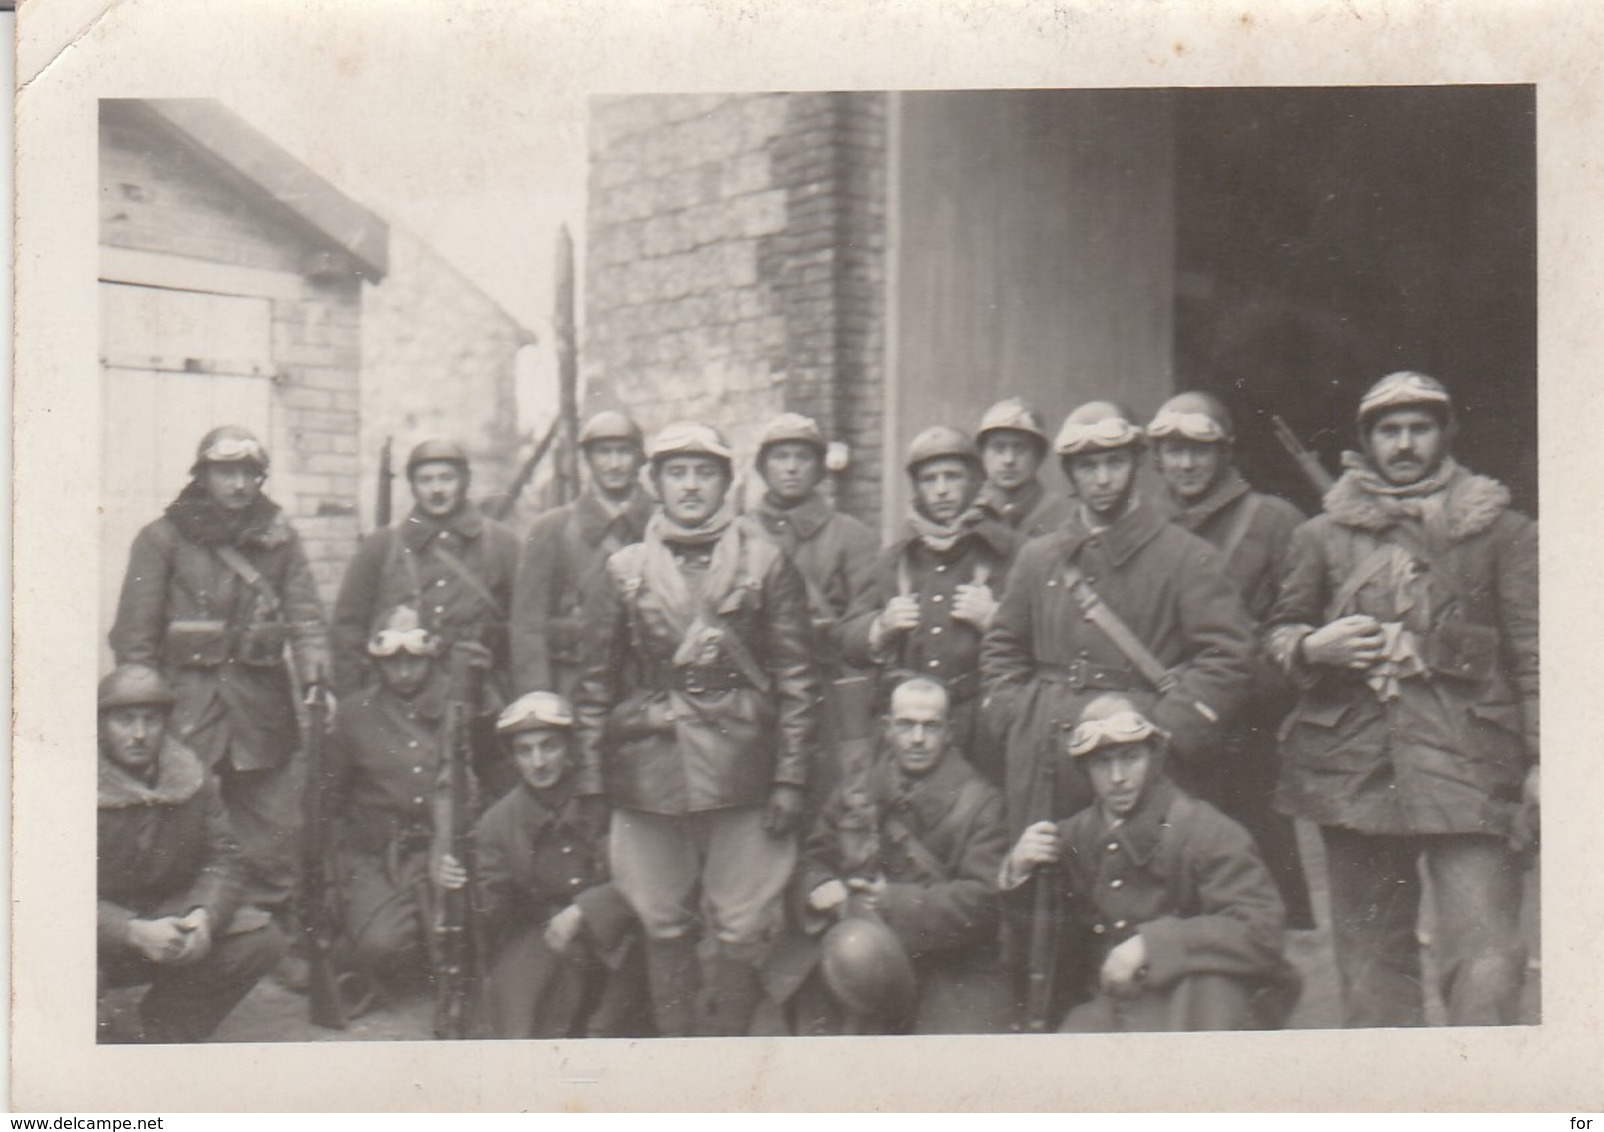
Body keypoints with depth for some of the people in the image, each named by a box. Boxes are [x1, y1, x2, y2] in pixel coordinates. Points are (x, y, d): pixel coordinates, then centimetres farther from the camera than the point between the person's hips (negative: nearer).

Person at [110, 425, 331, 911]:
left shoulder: (279, 537, 11)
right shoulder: (163, 538, 2)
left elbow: (306, 614, 2)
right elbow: (135, 633, 0)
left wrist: (315, 675, -15)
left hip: (263, 706, 3)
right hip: (187, 703, -2)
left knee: (276, 831, 5)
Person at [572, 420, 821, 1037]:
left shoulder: (767, 565, 4)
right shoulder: (624, 571, 8)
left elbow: (796, 679, 3)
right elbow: (594, 683, 10)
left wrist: (790, 777, -3)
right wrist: (590, 783, 5)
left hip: (740, 771, -1)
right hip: (648, 771, 1)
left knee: (741, 929, 1)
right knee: (663, 926, 8)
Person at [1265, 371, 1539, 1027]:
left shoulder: (1500, 530, 10)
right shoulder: (1323, 534, 14)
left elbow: (1531, 652, 6)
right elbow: (1279, 632, 19)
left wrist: (1541, 759, -3)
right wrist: (1313, 648, -5)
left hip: (1465, 761, -2)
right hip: (1353, 765, 2)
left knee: (1485, 956, -13)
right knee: (1369, 950, 9)